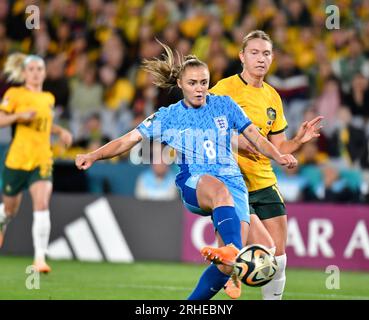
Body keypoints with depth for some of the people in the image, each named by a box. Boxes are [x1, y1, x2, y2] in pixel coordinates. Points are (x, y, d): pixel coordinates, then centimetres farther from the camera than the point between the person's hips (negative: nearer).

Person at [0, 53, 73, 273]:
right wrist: (19, 116, -21)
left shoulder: (49, 98, 12)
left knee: (42, 206, -18)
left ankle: (40, 257, -20)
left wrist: (61, 131, 11)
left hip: (42, 161, 2)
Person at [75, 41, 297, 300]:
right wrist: (93, 156, -9)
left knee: (228, 264, -17)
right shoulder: (168, 116, 9)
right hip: (194, 186, -2)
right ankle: (233, 249, -65)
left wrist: (279, 157, -4)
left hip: (233, 185, 2)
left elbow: (254, 136, 13)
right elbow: (129, 140, 5)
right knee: (219, 189, -42)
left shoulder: (224, 105, 10)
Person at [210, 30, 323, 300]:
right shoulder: (225, 88, -9)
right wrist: (235, 141, -24)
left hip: (265, 184, 6)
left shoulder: (272, 97, 12)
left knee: (278, 259, 3)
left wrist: (298, 140, -3)